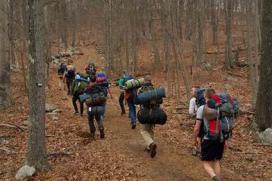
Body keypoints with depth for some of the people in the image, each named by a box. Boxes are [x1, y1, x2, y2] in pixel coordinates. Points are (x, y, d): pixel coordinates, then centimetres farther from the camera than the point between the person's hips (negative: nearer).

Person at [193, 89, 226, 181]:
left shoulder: (201, 109, -9)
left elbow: (197, 128, -10)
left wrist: (196, 139, 6)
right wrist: (225, 139, 15)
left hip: (208, 140, -3)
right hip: (220, 139, 4)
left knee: (206, 163, 6)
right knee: (217, 161, 20)